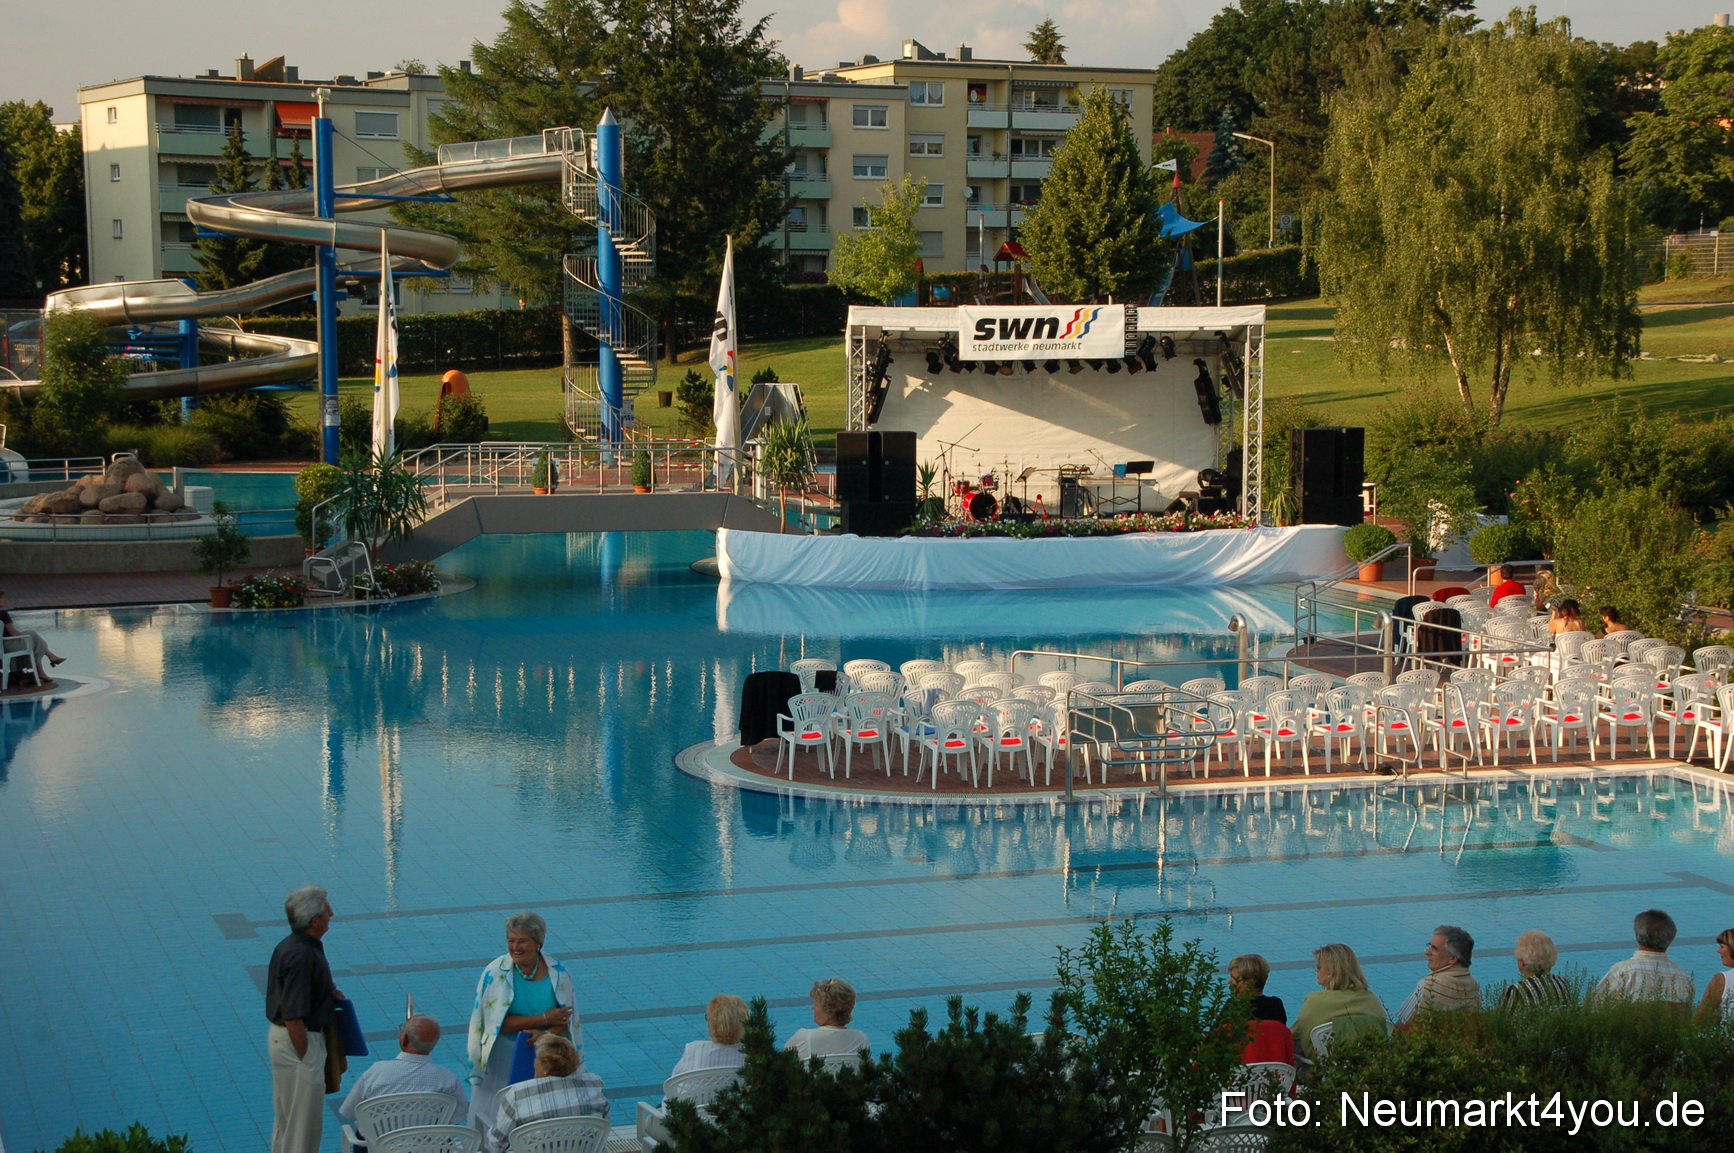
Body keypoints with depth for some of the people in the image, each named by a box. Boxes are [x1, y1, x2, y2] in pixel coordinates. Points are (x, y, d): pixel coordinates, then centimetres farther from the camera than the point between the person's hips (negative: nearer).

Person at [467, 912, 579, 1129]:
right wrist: (544, 1019, -16)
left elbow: (565, 1019, -1)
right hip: (504, 1062, -2)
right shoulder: (495, 973, -10)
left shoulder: (557, 973, -3)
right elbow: (496, 1023, -14)